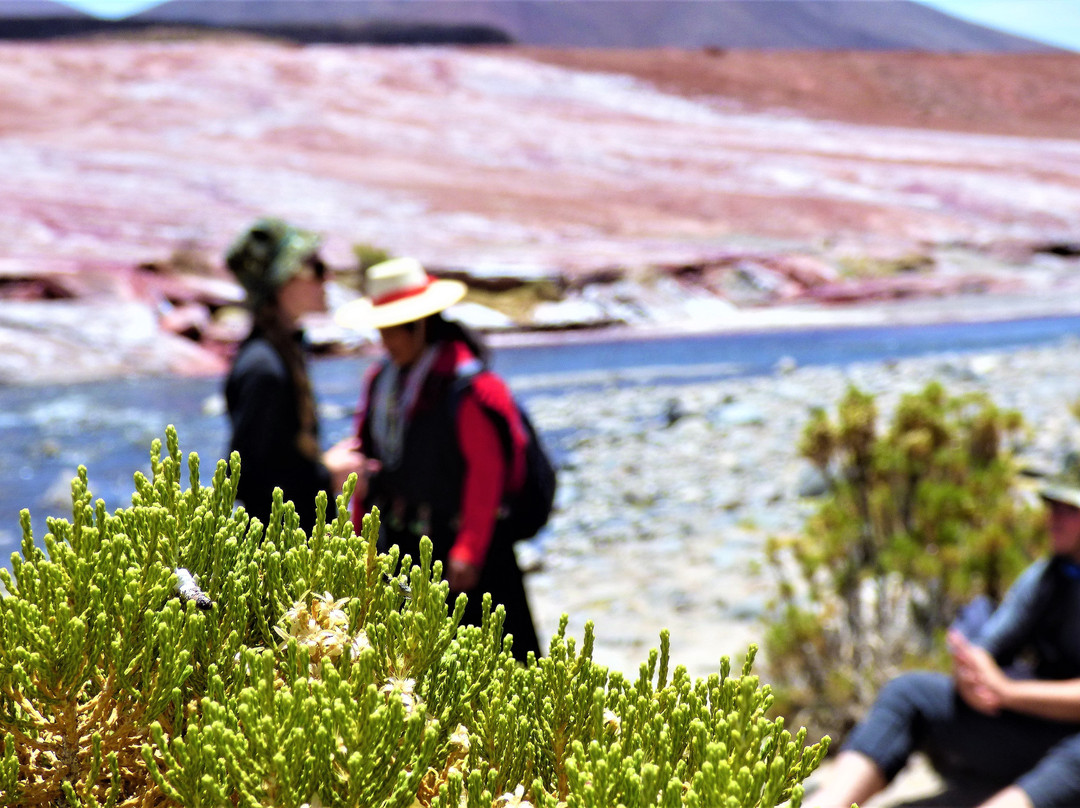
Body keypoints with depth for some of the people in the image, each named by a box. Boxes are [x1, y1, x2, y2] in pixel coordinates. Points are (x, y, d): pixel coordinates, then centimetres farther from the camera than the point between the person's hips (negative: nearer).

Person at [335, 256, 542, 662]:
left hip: (451, 541, -6)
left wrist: (468, 551, -17)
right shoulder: (380, 379, 6)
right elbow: (368, 458, 12)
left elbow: (487, 472, -16)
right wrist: (359, 529, 10)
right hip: (396, 544, 7)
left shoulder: (467, 385, -16)